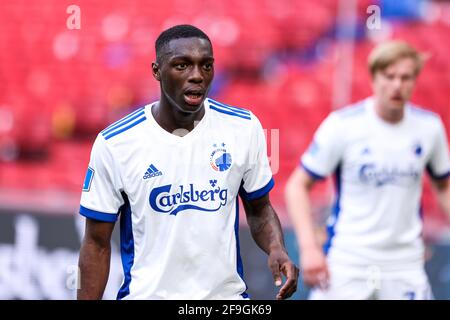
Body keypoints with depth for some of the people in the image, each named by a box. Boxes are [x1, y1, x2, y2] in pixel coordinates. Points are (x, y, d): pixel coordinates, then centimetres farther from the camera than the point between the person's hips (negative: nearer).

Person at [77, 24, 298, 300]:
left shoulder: (244, 129, -5)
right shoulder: (114, 144, -11)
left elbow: (259, 209, 6)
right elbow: (97, 243, -5)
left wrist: (277, 248, -13)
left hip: (226, 292, 2)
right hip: (147, 293, -2)